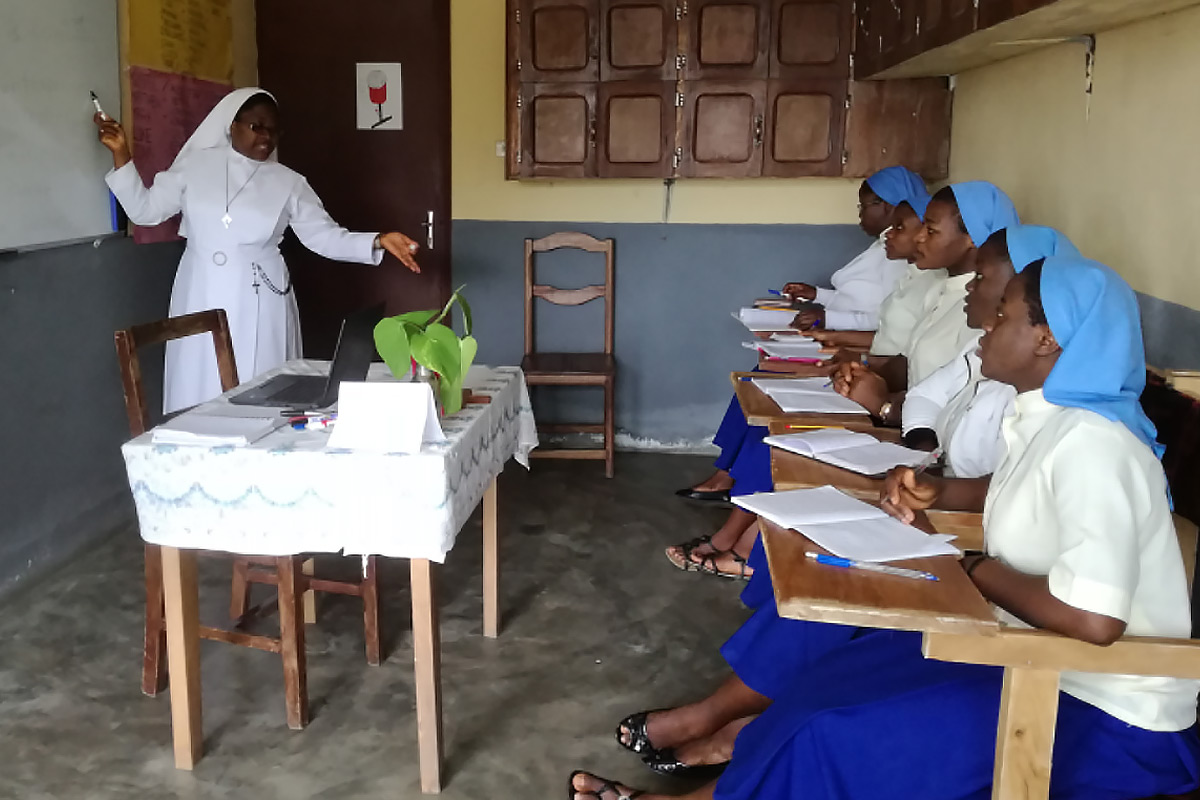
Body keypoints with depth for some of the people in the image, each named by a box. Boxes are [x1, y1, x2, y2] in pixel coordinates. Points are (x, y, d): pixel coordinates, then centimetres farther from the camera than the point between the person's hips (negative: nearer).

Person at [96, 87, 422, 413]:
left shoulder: (288, 182, 3)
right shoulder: (195, 165, 5)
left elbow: (325, 236, 2)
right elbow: (145, 210, 11)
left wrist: (377, 241, -13)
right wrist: (121, 153, 3)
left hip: (259, 303, -1)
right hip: (201, 299, 1)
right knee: (199, 392, 2)